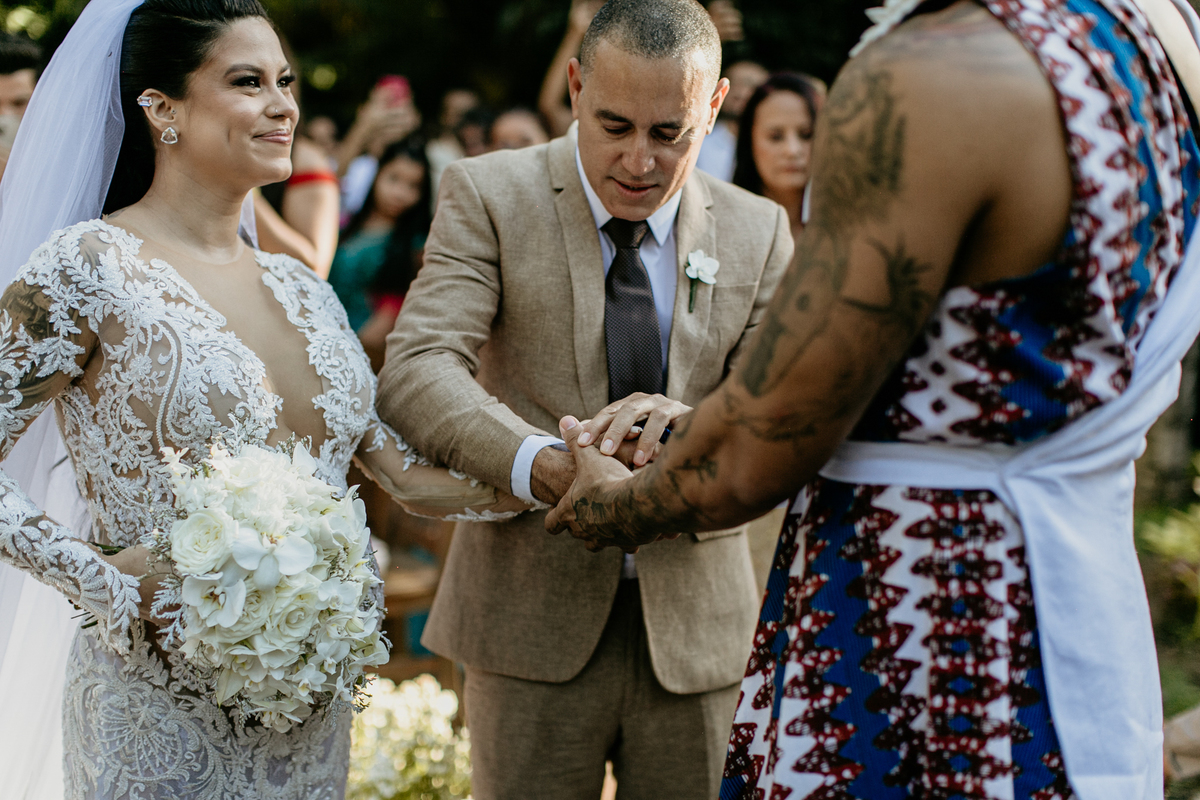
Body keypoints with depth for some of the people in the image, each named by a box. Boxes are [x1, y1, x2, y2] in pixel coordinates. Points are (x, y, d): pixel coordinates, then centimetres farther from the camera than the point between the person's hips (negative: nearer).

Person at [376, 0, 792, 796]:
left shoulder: (758, 231, 4)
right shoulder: (489, 194, -4)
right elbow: (416, 371, -16)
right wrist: (541, 464, -35)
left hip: (697, 624, 2)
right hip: (533, 617, -2)